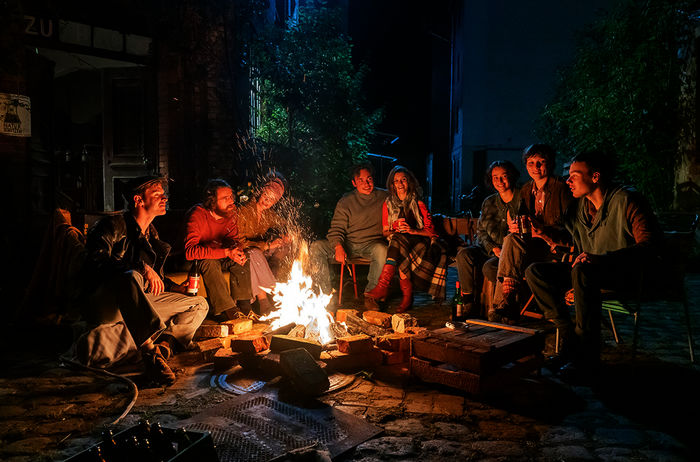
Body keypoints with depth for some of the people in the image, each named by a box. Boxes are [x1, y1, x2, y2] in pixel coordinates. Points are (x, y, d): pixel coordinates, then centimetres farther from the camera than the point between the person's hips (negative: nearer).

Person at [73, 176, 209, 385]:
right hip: (105, 304, -8)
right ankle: (151, 353, -47)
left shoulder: (152, 235, 19)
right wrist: (141, 267, -32)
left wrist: (178, 289, 9)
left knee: (200, 305, 1)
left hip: (140, 302, 8)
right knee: (130, 278, -40)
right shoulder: (115, 224, -5)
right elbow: (96, 261, -22)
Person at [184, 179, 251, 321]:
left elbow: (234, 239, 2)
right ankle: (224, 310, -38)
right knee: (210, 263, -36)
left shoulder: (231, 213, -9)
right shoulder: (197, 216, -27)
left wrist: (238, 251, -25)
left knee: (242, 260, -18)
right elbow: (190, 251, -36)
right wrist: (226, 252, -42)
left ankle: (242, 305, -19)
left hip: (219, 257, 6)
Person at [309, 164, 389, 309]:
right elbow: (336, 229, 2)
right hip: (348, 244, 2)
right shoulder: (345, 202, 4)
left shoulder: (384, 197, 5)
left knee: (381, 249, -38)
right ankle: (325, 294, -15)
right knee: (316, 247, -19)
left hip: (372, 244, -2)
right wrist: (338, 247, -18)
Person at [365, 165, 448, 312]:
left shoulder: (418, 204, 7)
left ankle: (383, 285, -46)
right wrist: (396, 230, -11)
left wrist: (413, 230, -16)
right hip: (397, 242, 2)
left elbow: (430, 231, 2)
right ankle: (407, 295, -40)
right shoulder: (388, 204, 12)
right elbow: (385, 232, 12)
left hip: (420, 242, -2)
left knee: (399, 239, -35)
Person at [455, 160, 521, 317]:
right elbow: (480, 231, 12)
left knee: (489, 267, -33)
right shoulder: (489, 202, 15)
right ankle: (469, 304, -18)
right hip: (490, 249, 5)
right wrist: (493, 248, -5)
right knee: (464, 254, -23)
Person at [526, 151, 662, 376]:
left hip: (626, 273, -7)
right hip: (587, 269, 7)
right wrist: (546, 236, 0)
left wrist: (599, 258, -32)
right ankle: (570, 338, -13)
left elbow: (649, 246, -22)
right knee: (535, 271, -10)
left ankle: (587, 356, -30)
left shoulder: (626, 200, -11)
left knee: (582, 270, -38)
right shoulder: (579, 207, 10)